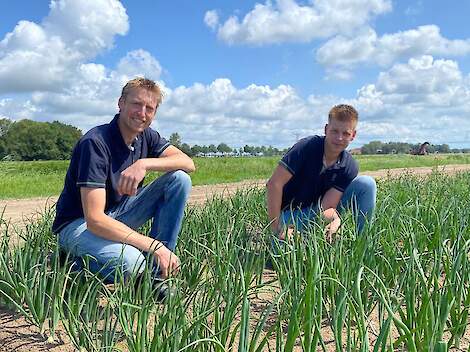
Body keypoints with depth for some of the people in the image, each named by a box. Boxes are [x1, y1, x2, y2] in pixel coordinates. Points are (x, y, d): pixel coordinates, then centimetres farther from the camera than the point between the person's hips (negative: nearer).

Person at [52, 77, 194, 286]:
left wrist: (144, 163, -27)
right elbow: (94, 220, -31)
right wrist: (154, 246, -33)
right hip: (80, 224, -7)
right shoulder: (95, 143, -25)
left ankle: (156, 275, -8)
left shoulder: (146, 136, 0)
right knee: (131, 263, -38)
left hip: (118, 215, 8)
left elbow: (188, 163, -9)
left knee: (179, 179, -10)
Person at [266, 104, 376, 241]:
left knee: (367, 184, -13)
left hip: (319, 212, 4)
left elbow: (325, 208, -15)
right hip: (292, 213, -4)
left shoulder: (349, 167, -11)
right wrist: (277, 228, -25)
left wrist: (335, 219, -40)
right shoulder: (307, 147, -22)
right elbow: (274, 184, -25)